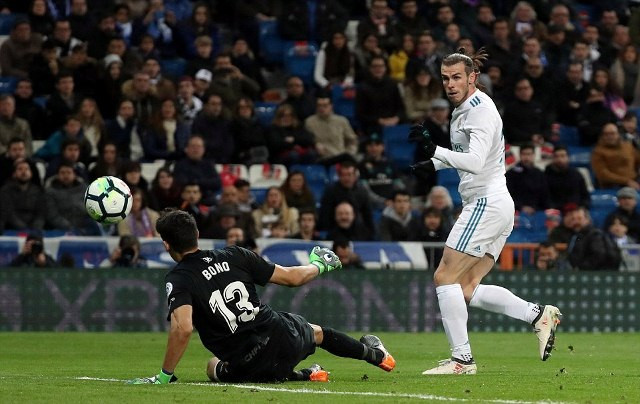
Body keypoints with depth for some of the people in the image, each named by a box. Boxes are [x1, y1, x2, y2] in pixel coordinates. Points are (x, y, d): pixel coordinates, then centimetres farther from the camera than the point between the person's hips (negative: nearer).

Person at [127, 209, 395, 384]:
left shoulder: (178, 280, -12)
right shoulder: (234, 256, 1)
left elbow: (183, 328, -29)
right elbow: (291, 277, 8)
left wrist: (165, 376, -20)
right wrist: (317, 267, 30)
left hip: (251, 366, -4)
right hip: (284, 338, 4)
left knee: (214, 368, 31)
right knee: (316, 332, 37)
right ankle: (374, 353, 51)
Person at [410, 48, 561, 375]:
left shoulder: (481, 110, -13)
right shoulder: (463, 110, 16)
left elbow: (475, 162, -27)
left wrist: (435, 151, -36)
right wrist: (435, 163, 23)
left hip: (486, 203, -10)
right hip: (498, 205, 10)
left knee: (445, 277, -9)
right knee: (467, 290, 6)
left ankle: (462, 359, -10)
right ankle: (539, 315, 3)